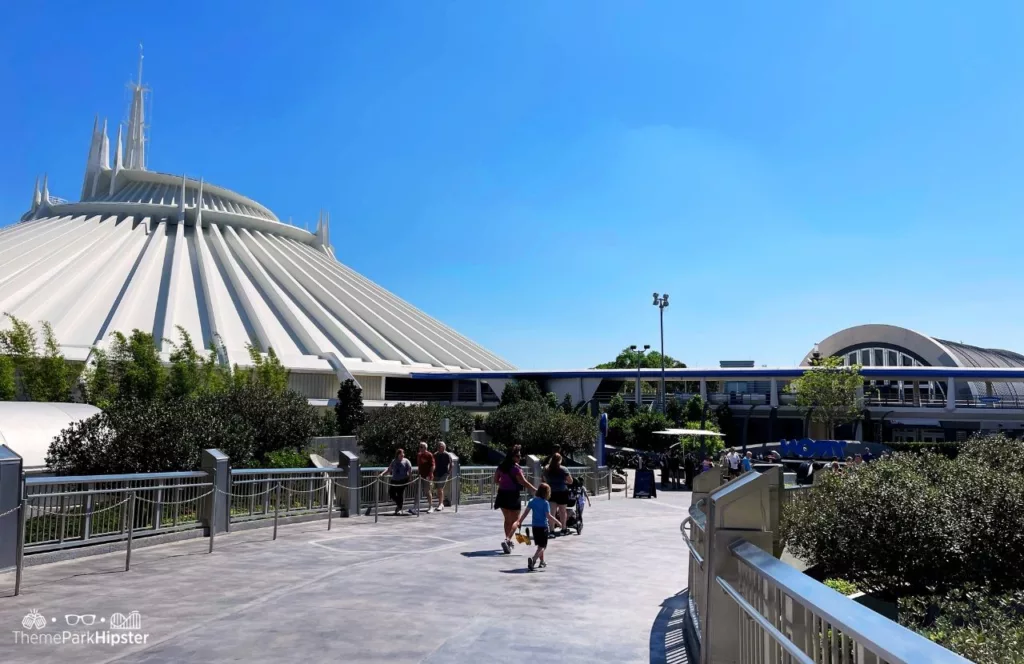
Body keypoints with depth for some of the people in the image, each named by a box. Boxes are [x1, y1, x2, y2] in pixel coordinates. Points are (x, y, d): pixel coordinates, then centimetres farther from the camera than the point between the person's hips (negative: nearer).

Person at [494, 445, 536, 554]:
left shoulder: (501, 466, 5)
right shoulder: (515, 468, -16)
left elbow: (496, 480, 11)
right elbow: (524, 482, -17)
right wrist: (536, 490, -10)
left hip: (502, 494, 7)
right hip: (512, 495, -7)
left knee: (507, 519, 20)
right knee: (515, 520, 1)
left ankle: (508, 541, 29)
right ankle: (507, 540, -17)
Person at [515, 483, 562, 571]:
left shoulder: (532, 501, 3)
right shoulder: (545, 503, -13)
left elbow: (526, 512, 1)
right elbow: (548, 516, -18)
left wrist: (519, 521, 5)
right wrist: (558, 523, -11)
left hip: (535, 526, 6)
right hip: (543, 527, -6)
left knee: (540, 545, 23)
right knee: (542, 546, -2)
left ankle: (542, 562, 35)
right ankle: (533, 559, -26)